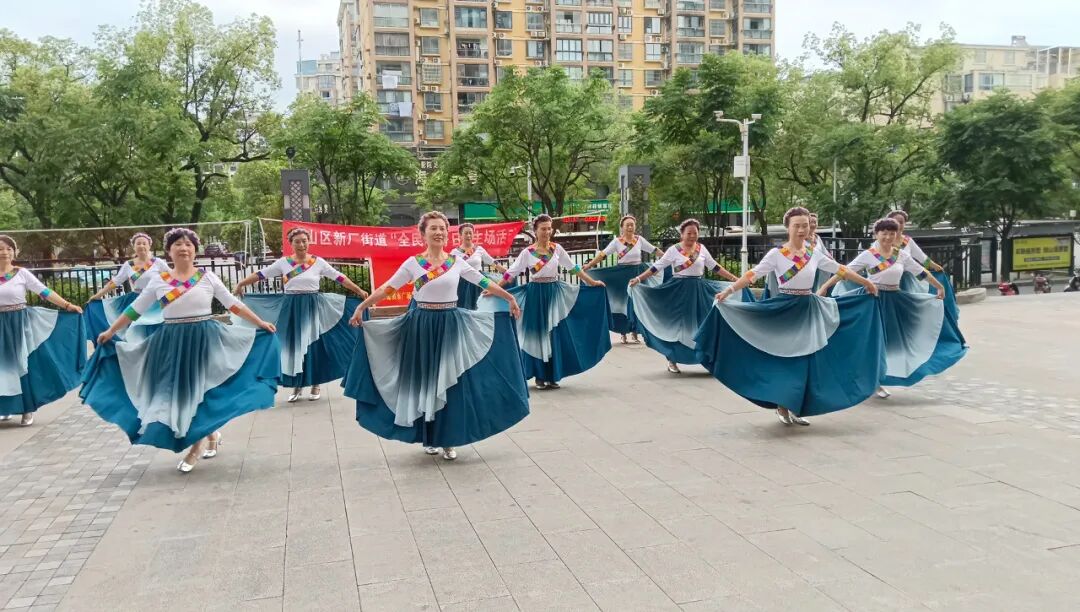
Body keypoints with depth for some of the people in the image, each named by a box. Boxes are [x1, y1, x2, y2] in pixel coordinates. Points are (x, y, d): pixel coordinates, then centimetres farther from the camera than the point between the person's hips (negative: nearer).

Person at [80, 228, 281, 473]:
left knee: (198, 389, -2)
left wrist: (261, 324, -1)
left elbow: (234, 305, 2)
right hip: (172, 342, 2)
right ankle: (210, 433, 23)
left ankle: (197, 444, 12)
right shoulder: (159, 281, 3)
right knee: (178, 391, 4)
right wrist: (110, 332, 10)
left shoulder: (208, 277, 0)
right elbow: (134, 310, 10)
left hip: (204, 339, -2)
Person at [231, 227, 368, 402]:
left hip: (312, 308, -1)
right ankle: (297, 386, 16)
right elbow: (260, 275, 1)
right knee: (292, 346, 4)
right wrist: (240, 284, -7)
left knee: (313, 346, 1)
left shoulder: (318, 262, 0)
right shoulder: (283, 262, 2)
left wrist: (359, 291, -5)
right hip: (290, 309, 1)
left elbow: (339, 277, -1)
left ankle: (316, 385, 13)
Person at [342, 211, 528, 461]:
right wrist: (361, 308, -3)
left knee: (451, 384, 0)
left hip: (451, 325, 1)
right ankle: (430, 438, 19)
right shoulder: (413, 263, -2)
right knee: (425, 381, 5)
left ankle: (449, 440, 10)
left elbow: (484, 282, 9)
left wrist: (510, 299, 10)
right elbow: (386, 289, 0)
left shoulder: (456, 261, 3)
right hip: (422, 325, -1)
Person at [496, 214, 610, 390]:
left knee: (555, 335, 1)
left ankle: (553, 376, 11)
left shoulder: (557, 249, 2)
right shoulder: (527, 252, -5)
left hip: (554, 293, 2)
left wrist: (592, 282, 7)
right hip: (535, 295, -2)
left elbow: (574, 268, 8)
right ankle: (540, 377, 11)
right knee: (536, 335, 2)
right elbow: (511, 273, -3)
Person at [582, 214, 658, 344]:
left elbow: (654, 250, 8)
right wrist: (589, 265, -20)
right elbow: (602, 254, -12)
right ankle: (623, 333, 18)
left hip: (637, 273, 2)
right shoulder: (616, 241, -6)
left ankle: (634, 332, 16)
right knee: (622, 302, 4)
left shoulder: (640, 239, 2)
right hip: (622, 274, -2)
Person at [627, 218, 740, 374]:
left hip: (699, 290, 3)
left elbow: (715, 267, 11)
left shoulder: (701, 248, 4)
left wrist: (735, 279, 10)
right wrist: (638, 279, -15)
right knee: (677, 324, 1)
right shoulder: (673, 250, -6)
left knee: (702, 323, 4)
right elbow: (657, 267, -7)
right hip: (679, 290, -3)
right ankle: (672, 360, 13)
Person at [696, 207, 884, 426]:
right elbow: (753, 275, -15)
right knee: (784, 357, -3)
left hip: (809, 309, 4)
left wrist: (867, 283, 23)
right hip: (785, 308, -4)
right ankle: (782, 407, 11)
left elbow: (840, 270, 15)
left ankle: (796, 408, 15)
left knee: (806, 359, 4)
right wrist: (728, 291, -26)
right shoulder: (777, 254, -8)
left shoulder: (814, 254, 5)